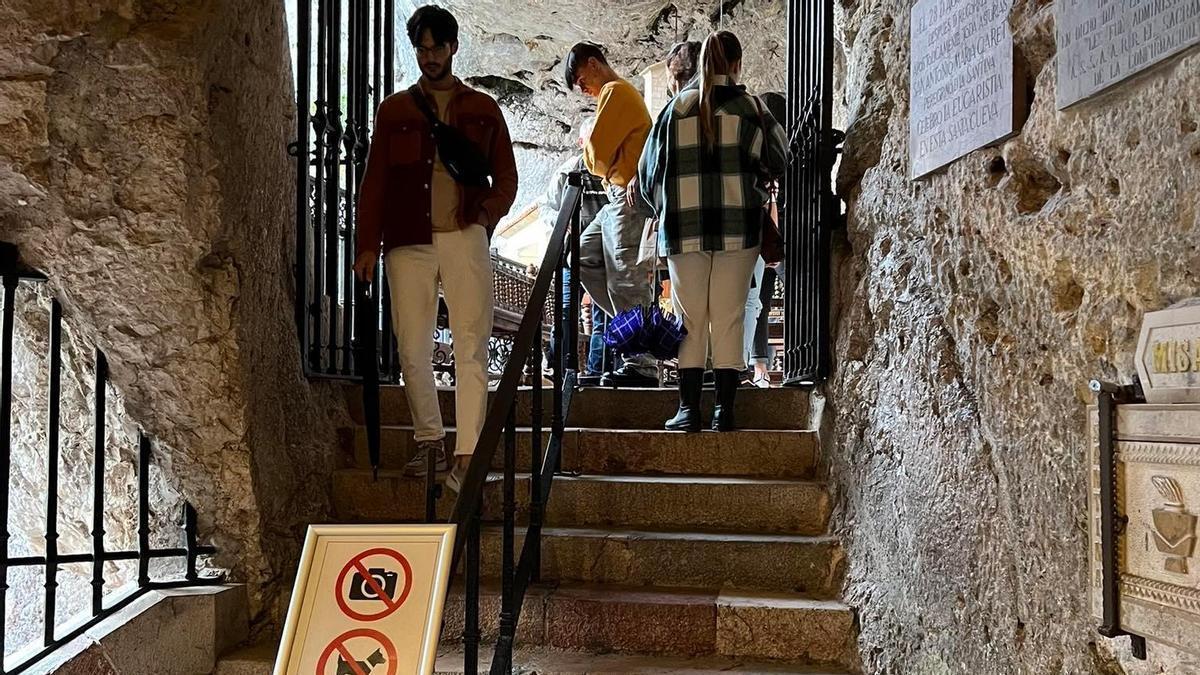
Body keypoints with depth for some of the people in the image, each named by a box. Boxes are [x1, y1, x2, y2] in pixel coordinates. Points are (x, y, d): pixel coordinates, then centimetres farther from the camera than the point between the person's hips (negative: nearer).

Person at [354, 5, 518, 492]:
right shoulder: (394, 110, 13)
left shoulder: (482, 109, 13)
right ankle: (430, 441, 20)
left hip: (465, 239, -1)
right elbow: (374, 181, 11)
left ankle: (465, 458, -8)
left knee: (471, 348, -8)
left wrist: (487, 215, -6)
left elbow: (506, 177, 13)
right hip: (408, 242, 1)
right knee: (412, 348, 3)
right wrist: (368, 245, 3)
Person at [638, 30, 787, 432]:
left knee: (690, 322, 5)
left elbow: (648, 172, 12)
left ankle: (688, 410, 3)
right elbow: (777, 164, 12)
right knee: (729, 321, 3)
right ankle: (724, 410, 3)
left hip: (684, 229, 1)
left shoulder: (676, 108, 6)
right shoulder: (750, 108, 3)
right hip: (737, 228, -1)